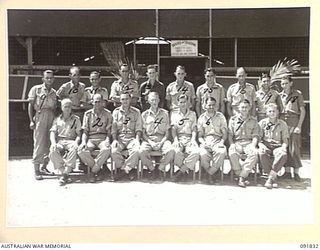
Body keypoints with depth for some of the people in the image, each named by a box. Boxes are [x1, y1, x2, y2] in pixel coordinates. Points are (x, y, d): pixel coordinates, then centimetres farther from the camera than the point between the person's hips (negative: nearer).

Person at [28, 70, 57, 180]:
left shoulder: (54, 92, 17)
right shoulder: (36, 89, 5)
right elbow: (30, 105, 1)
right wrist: (31, 121, -8)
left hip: (52, 117, 4)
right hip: (40, 116, -4)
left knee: (50, 143, 4)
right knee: (39, 143, -7)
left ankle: (44, 167, 16)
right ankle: (36, 170, -3)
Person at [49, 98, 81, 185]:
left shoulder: (76, 119, 15)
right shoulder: (57, 119, 20)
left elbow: (79, 134, 8)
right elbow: (52, 132, 10)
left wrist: (76, 142, -14)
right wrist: (53, 143, -11)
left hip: (71, 141, -2)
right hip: (59, 141, 2)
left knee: (74, 149, -38)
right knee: (52, 151, -33)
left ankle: (65, 174, -40)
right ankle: (63, 171, -29)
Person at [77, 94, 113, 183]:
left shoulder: (107, 114, 8)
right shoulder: (88, 114, 11)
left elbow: (109, 131, 6)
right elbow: (85, 131, 9)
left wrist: (107, 140, -15)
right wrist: (83, 142, -10)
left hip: (102, 139, -1)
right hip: (91, 139, 2)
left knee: (106, 149, -37)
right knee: (81, 151, -31)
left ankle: (93, 171, -18)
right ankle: (98, 170, -11)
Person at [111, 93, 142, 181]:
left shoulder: (136, 112, 11)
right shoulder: (116, 112, 13)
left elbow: (138, 129, 7)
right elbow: (113, 128, 8)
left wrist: (137, 139, -10)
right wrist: (115, 140, -8)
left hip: (132, 138, -1)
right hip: (119, 138, 1)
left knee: (136, 150, -32)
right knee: (114, 151, -29)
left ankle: (124, 169, -13)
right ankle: (129, 170, -12)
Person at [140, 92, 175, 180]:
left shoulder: (165, 113, 11)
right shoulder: (145, 114, 10)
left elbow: (167, 132, 9)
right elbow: (143, 133, 7)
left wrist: (161, 142, -8)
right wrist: (151, 142, -10)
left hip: (162, 139, 0)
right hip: (148, 139, 0)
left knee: (171, 151, -31)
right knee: (142, 151, -32)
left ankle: (161, 168, -5)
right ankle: (152, 168, -5)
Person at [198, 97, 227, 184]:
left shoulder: (220, 116, 12)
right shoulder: (201, 118, 12)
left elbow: (225, 133, 10)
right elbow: (200, 135, 10)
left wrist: (222, 142, -10)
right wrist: (203, 143, -11)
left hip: (218, 140, 0)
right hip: (206, 141, 0)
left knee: (222, 152, -35)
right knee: (203, 154, -34)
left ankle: (210, 173, -19)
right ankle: (211, 173, -9)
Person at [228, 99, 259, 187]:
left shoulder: (254, 121, 15)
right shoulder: (233, 119, 14)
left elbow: (255, 136, 7)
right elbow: (230, 134, 7)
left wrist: (253, 146, -12)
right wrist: (232, 144, -11)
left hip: (249, 143, 1)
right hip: (236, 143, 0)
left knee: (254, 153, -34)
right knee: (232, 153, -35)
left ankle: (242, 176, -30)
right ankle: (243, 177, -26)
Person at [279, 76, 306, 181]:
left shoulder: (297, 94, 0)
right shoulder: (279, 95, 11)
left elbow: (303, 111, -1)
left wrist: (299, 126, -9)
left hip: (294, 123, -3)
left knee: (294, 148, -6)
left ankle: (296, 172, 2)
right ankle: (287, 171, 10)